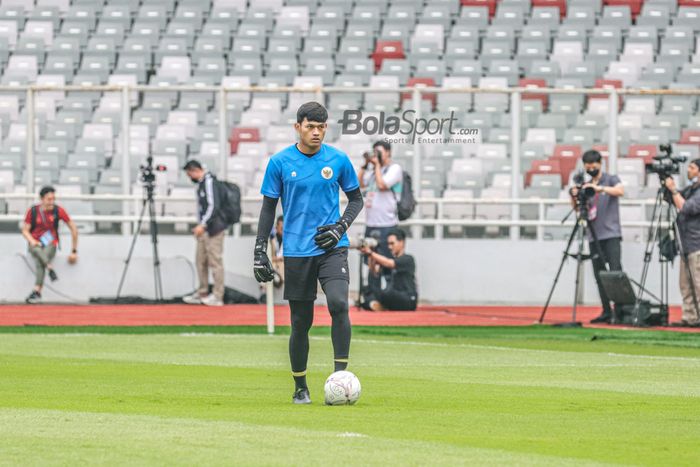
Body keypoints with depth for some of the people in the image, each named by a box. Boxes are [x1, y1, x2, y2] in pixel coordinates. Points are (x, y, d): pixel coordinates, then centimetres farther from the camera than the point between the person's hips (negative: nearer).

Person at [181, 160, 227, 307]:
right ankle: (202, 293, 18)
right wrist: (200, 227, 21)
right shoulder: (201, 183, 15)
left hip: (213, 229, -10)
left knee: (215, 261, -6)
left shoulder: (209, 182, -13)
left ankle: (217, 296, -4)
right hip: (204, 230, 10)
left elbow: (212, 206, -21)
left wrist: (203, 224, -24)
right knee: (201, 261, 12)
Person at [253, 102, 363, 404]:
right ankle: (300, 388, 18)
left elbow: (356, 199, 14)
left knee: (338, 304, -23)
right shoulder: (280, 162, 1)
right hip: (297, 252, 0)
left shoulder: (338, 160, 3)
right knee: (301, 322, 4)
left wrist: (341, 227, -4)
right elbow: (269, 208, 7)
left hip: (332, 247, 0)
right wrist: (259, 252, 2)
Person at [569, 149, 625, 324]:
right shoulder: (585, 186, 16)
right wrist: (574, 197, -7)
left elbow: (620, 191, -18)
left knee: (615, 271, -14)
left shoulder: (611, 180, 3)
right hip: (594, 236, 5)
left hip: (611, 235, -5)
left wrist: (599, 188, -31)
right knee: (599, 276, 3)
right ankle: (607, 312, 4)